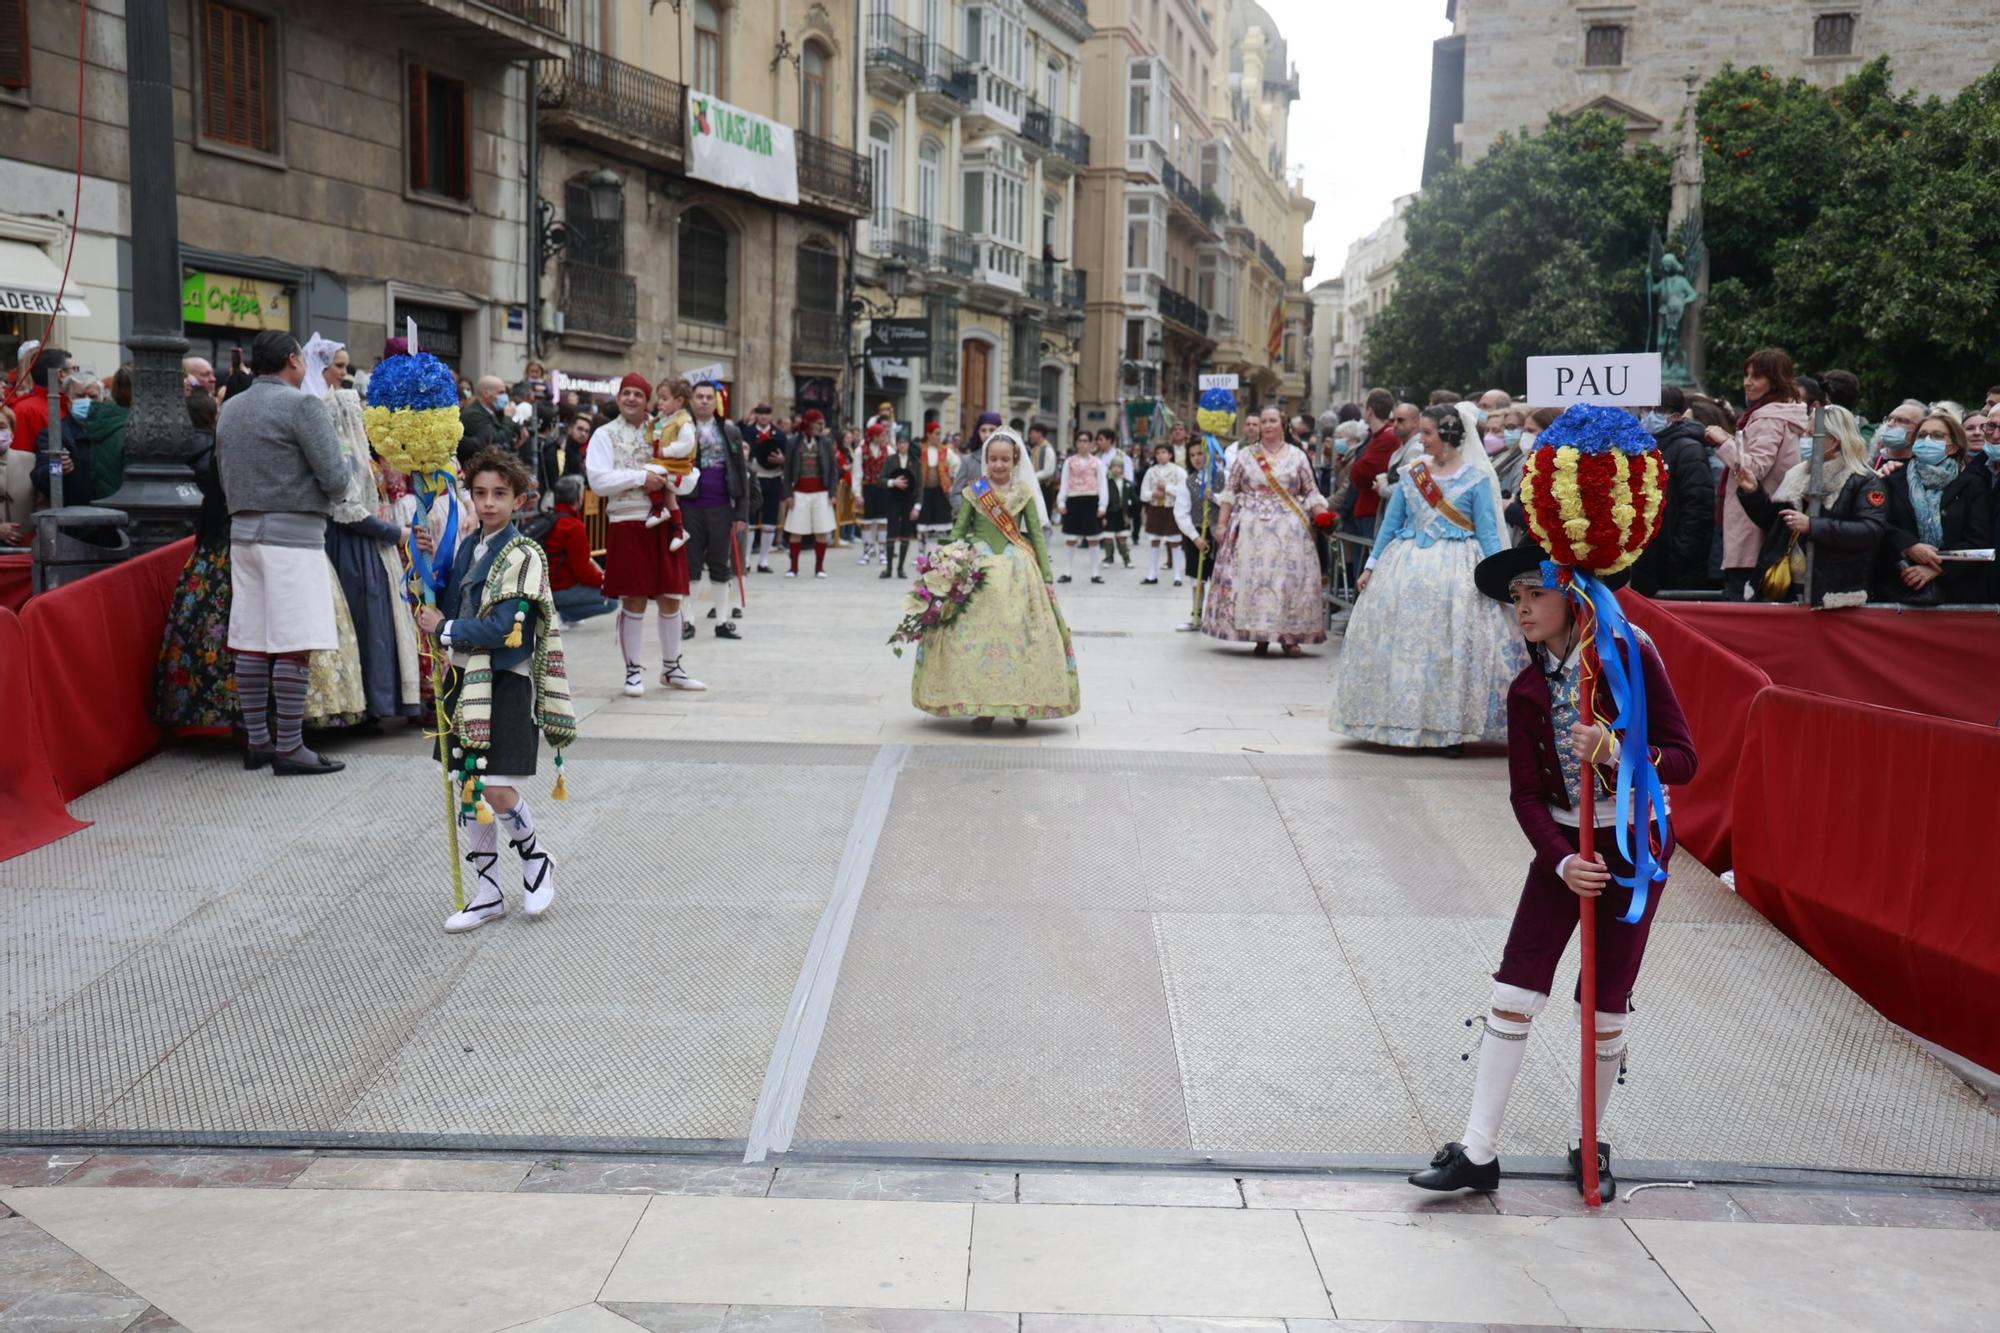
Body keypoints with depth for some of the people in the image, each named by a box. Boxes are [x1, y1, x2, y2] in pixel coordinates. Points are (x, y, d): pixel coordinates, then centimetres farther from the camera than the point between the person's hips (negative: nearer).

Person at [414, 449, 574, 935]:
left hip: (505, 684, -7)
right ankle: (486, 894, 20)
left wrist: (443, 629, -11)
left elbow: (503, 630, -19)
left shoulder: (523, 556, -11)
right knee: (468, 789, 9)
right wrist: (426, 561, 1)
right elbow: (438, 605, 15)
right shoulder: (466, 548, 10)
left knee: (497, 790, -11)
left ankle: (536, 858, 19)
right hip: (466, 679, 7)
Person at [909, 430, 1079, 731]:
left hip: (1017, 571, 0)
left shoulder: (1023, 492, 5)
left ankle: (1022, 705, 12)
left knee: (1019, 635, 0)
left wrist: (1047, 578, 2)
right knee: (977, 636, -3)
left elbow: (1037, 535, 6)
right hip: (978, 571, 0)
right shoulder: (973, 492, 4)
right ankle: (981, 707, 4)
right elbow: (958, 532, 6)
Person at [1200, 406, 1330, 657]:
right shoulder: (1245, 456, 9)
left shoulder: (1297, 457, 8)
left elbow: (1311, 493, 7)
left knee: (1290, 576, -5)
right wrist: (1221, 524, 1)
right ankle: (1260, 636, 1)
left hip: (1289, 529, 0)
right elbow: (1230, 493, 8)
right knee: (1253, 576, -6)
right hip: (1252, 528, 0)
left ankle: (1290, 637, 0)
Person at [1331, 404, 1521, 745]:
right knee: (1400, 643, 4)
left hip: (1454, 570, -4)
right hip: (1407, 568, 4)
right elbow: (1390, 522, 14)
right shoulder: (1411, 473, 10)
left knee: (1451, 648, -5)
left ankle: (1451, 727, 3)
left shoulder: (1476, 478, -1)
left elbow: (1488, 531, -3)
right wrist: (1372, 565, 11)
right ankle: (1398, 721, 13)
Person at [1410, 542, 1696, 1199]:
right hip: (1562, 847, 3)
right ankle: (1477, 1151, 2)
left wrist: (1615, 751, -31)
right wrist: (1563, 862, -18)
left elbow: (1682, 760, -13)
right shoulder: (1527, 690, -2)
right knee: (1515, 991, -4)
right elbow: (1526, 794, -4)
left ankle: (1588, 1143, 26)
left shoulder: (1633, 659, -12)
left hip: (1634, 847, -2)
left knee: (1607, 1005, 6)